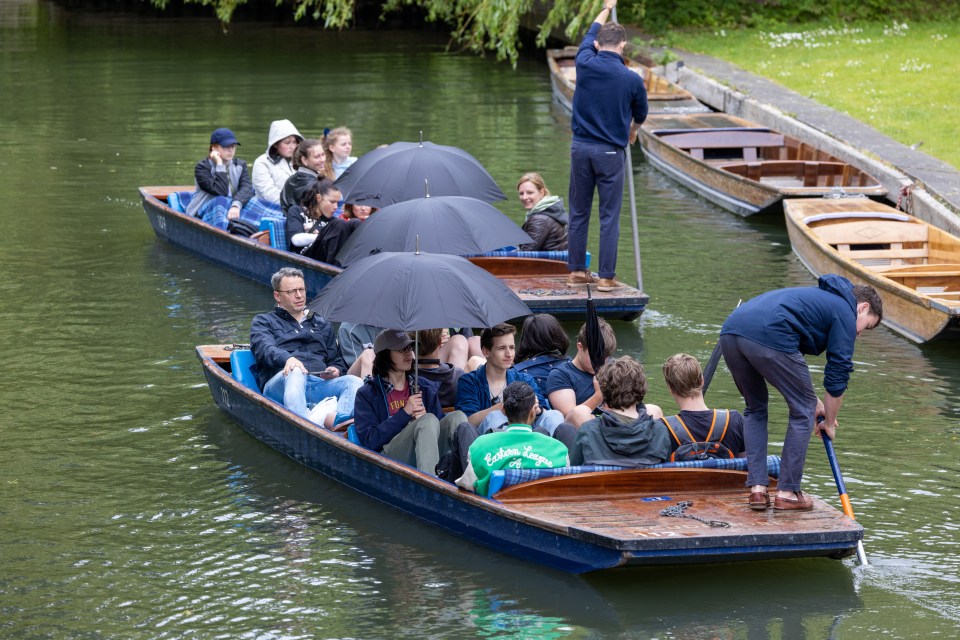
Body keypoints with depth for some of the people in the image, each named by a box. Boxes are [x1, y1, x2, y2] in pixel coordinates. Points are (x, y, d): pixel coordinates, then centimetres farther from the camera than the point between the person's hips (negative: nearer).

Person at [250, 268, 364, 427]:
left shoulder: (322, 325, 35)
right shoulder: (263, 322, 22)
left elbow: (337, 360, 34)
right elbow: (264, 348, -1)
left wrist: (336, 370, 6)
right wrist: (287, 358, -25)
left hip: (319, 385, 4)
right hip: (280, 383, -4)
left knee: (354, 382, -28)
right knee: (296, 373, -41)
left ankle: (335, 421, -60)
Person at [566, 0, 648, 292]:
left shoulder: (585, 65, -4)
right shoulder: (632, 79, -8)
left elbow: (589, 36, 20)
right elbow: (641, 114, 13)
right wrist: (632, 131, 37)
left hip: (581, 147, 3)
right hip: (611, 152, -3)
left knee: (579, 213, 11)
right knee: (609, 216, 2)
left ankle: (576, 271, 17)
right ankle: (606, 277, 2)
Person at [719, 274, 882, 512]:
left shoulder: (818, 297, 38)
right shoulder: (845, 313, 13)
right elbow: (838, 376, 12)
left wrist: (812, 399, 43)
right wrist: (829, 422, 25)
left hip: (730, 332, 8)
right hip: (767, 337, -8)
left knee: (755, 408, 26)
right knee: (803, 412, 10)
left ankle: (757, 489, 18)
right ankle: (788, 493, 11)